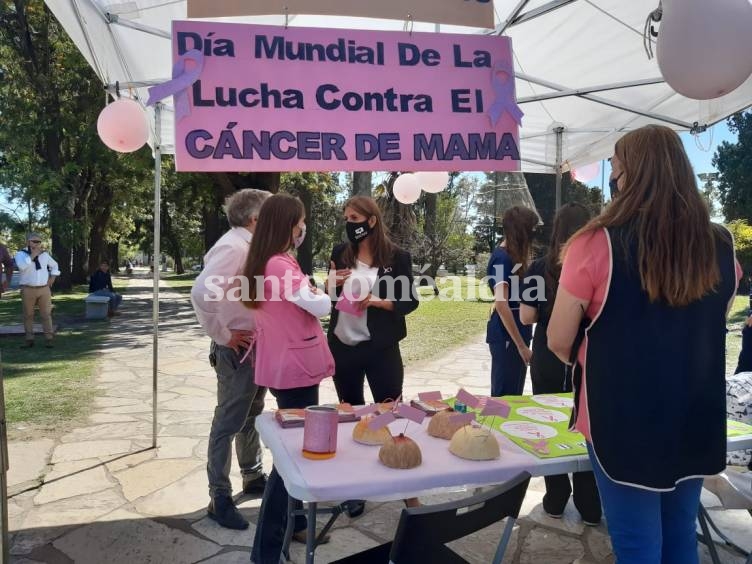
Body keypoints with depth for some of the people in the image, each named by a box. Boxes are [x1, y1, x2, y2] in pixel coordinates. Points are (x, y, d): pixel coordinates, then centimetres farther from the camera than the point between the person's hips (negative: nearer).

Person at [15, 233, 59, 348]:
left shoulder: (45, 254, 11)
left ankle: (48, 339, 3)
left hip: (44, 289, 2)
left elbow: (54, 266, 26)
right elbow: (22, 266, -22)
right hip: (27, 290, -2)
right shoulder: (20, 254, -1)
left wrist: (52, 278, 13)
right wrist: (33, 255, -19)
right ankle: (29, 339, 11)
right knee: (28, 315, 4)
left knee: (46, 314, 0)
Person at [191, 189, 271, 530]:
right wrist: (223, 335, -22)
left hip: (257, 345, 10)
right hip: (238, 349, -10)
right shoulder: (233, 247, -20)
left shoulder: (249, 246, 10)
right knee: (229, 422, 0)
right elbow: (201, 292, -32)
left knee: (251, 416, 21)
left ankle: (253, 477, 38)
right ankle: (219, 499, 11)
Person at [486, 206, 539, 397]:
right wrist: (521, 345, -25)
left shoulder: (512, 255, 12)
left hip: (516, 332, 10)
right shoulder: (502, 258, -16)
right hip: (507, 336, -9)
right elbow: (501, 304, -25)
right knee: (505, 395, 0)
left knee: (513, 393, 17)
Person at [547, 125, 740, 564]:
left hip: (623, 420, -4)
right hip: (697, 418, 5)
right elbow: (712, 326, 13)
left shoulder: (598, 243, -17)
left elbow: (559, 341, -12)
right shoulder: (720, 245, -2)